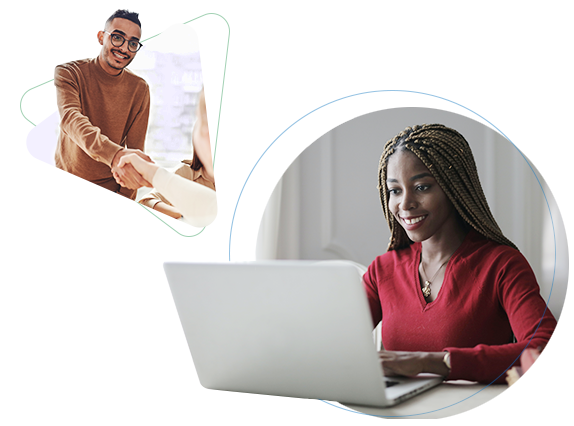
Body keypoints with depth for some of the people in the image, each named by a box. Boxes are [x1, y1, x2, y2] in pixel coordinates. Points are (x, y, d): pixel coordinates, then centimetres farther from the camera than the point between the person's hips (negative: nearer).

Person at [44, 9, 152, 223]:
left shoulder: (139, 89, -2)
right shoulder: (69, 73, -9)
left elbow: (135, 150, -2)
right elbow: (71, 119, -30)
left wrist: (123, 201, -14)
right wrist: (114, 154, -48)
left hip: (109, 194, 1)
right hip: (63, 189, -1)